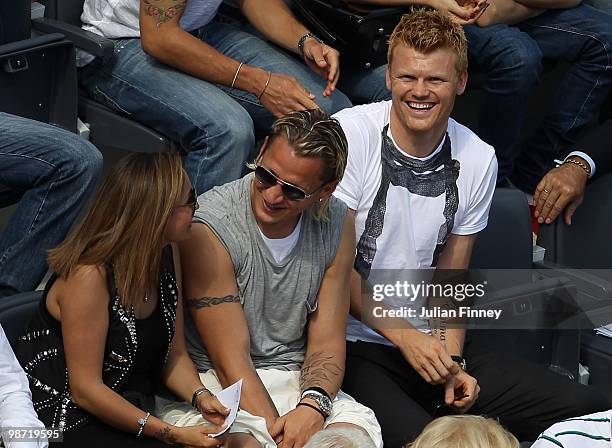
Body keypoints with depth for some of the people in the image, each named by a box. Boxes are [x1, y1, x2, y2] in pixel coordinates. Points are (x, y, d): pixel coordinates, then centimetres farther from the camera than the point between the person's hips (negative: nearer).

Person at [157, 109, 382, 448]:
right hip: (212, 382, -4)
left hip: (296, 381, 4)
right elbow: (231, 361, -17)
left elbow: (326, 344, 0)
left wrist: (313, 405, -20)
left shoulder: (336, 225, -1)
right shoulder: (209, 228, -17)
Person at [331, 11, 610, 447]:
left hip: (430, 346, 6)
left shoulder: (478, 160, 6)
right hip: (352, 345, -5)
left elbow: (449, 277, 11)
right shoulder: (350, 135, -9)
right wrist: (403, 336, -13)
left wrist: (452, 362, -4)